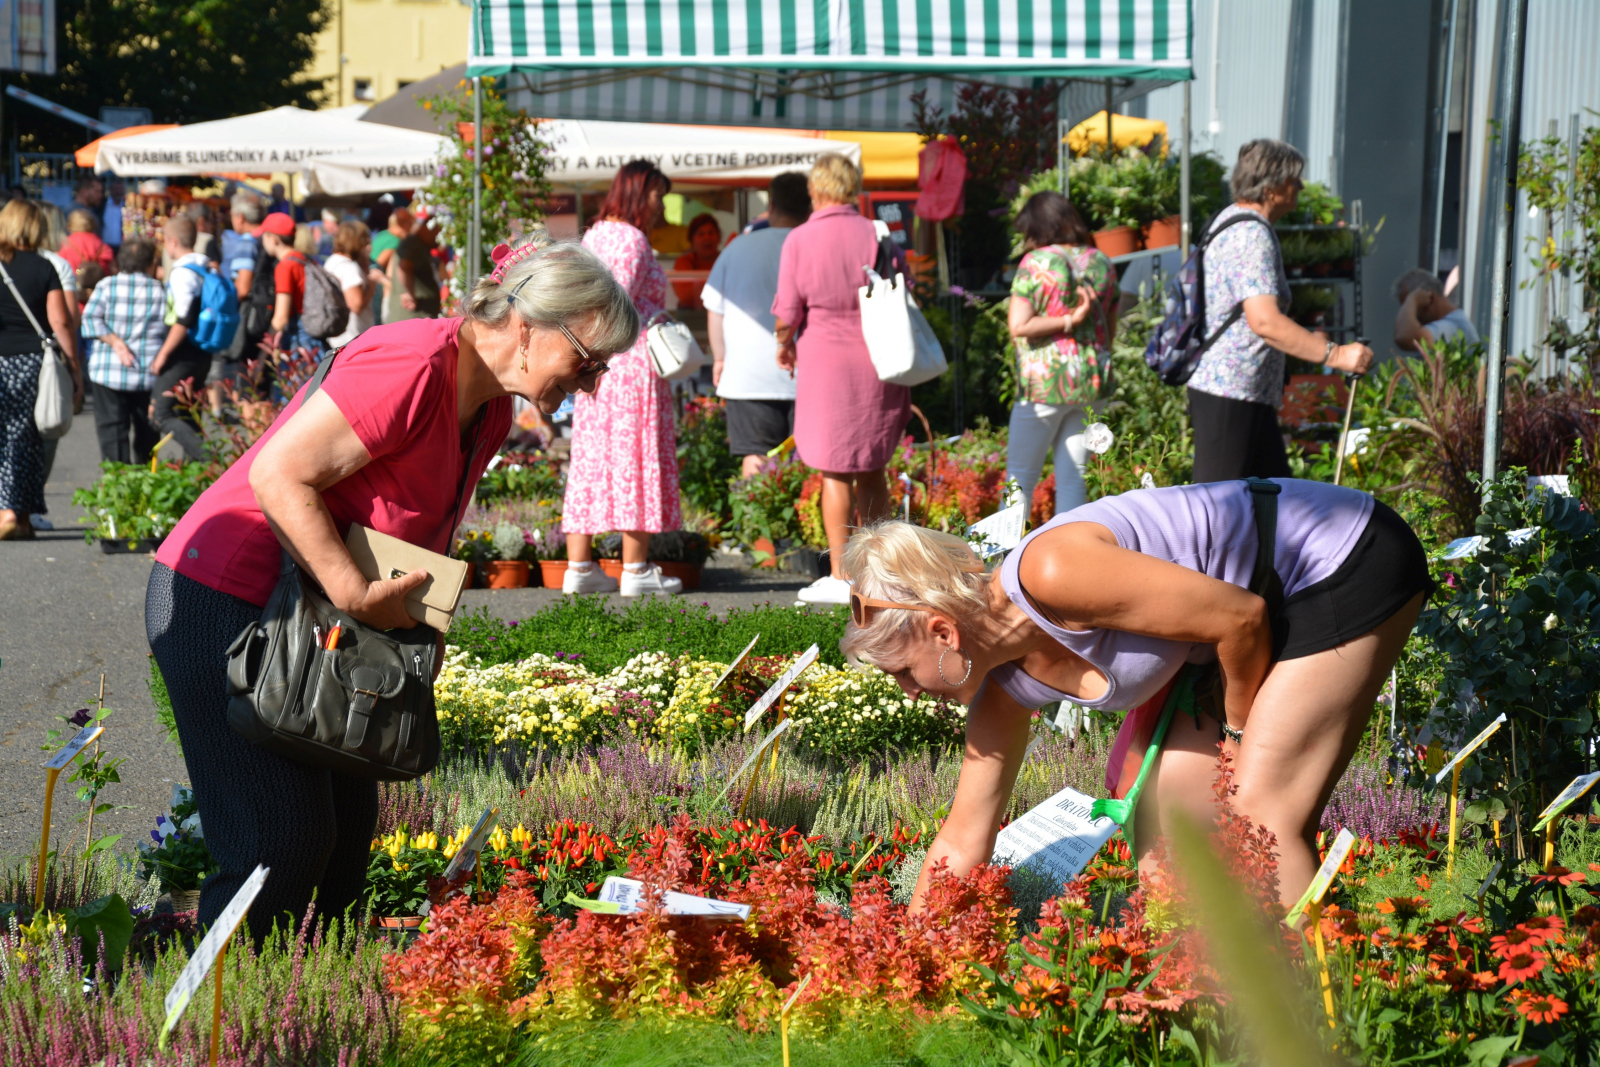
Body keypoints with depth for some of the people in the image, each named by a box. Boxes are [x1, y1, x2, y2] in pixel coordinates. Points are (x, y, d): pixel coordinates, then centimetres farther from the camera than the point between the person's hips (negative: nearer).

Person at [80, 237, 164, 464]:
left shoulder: (107, 286, 3)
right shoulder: (159, 291, 2)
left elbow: (90, 318, -8)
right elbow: (167, 329, 0)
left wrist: (115, 342, -11)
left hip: (107, 372, 0)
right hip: (148, 375, 0)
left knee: (111, 429, -1)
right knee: (146, 433, 15)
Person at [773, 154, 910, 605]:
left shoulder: (800, 240, -7)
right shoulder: (878, 236, 1)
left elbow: (787, 314, -7)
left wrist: (785, 344, 13)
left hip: (825, 363, -3)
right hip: (877, 365, 3)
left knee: (835, 472, 2)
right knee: (872, 470, 14)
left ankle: (840, 576, 1)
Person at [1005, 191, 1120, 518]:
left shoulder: (1036, 263, -9)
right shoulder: (1101, 263, 7)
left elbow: (1018, 325, -16)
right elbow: (1110, 328, 14)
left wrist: (1070, 320, -11)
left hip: (1045, 382, -5)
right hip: (1093, 380, 5)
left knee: (1021, 475, 4)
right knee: (1072, 476, 8)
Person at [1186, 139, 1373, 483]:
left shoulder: (1229, 220, 16)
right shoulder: (1252, 236, -17)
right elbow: (1264, 320, -29)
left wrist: (1307, 341, 31)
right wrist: (1335, 354, -29)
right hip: (1230, 393, -11)